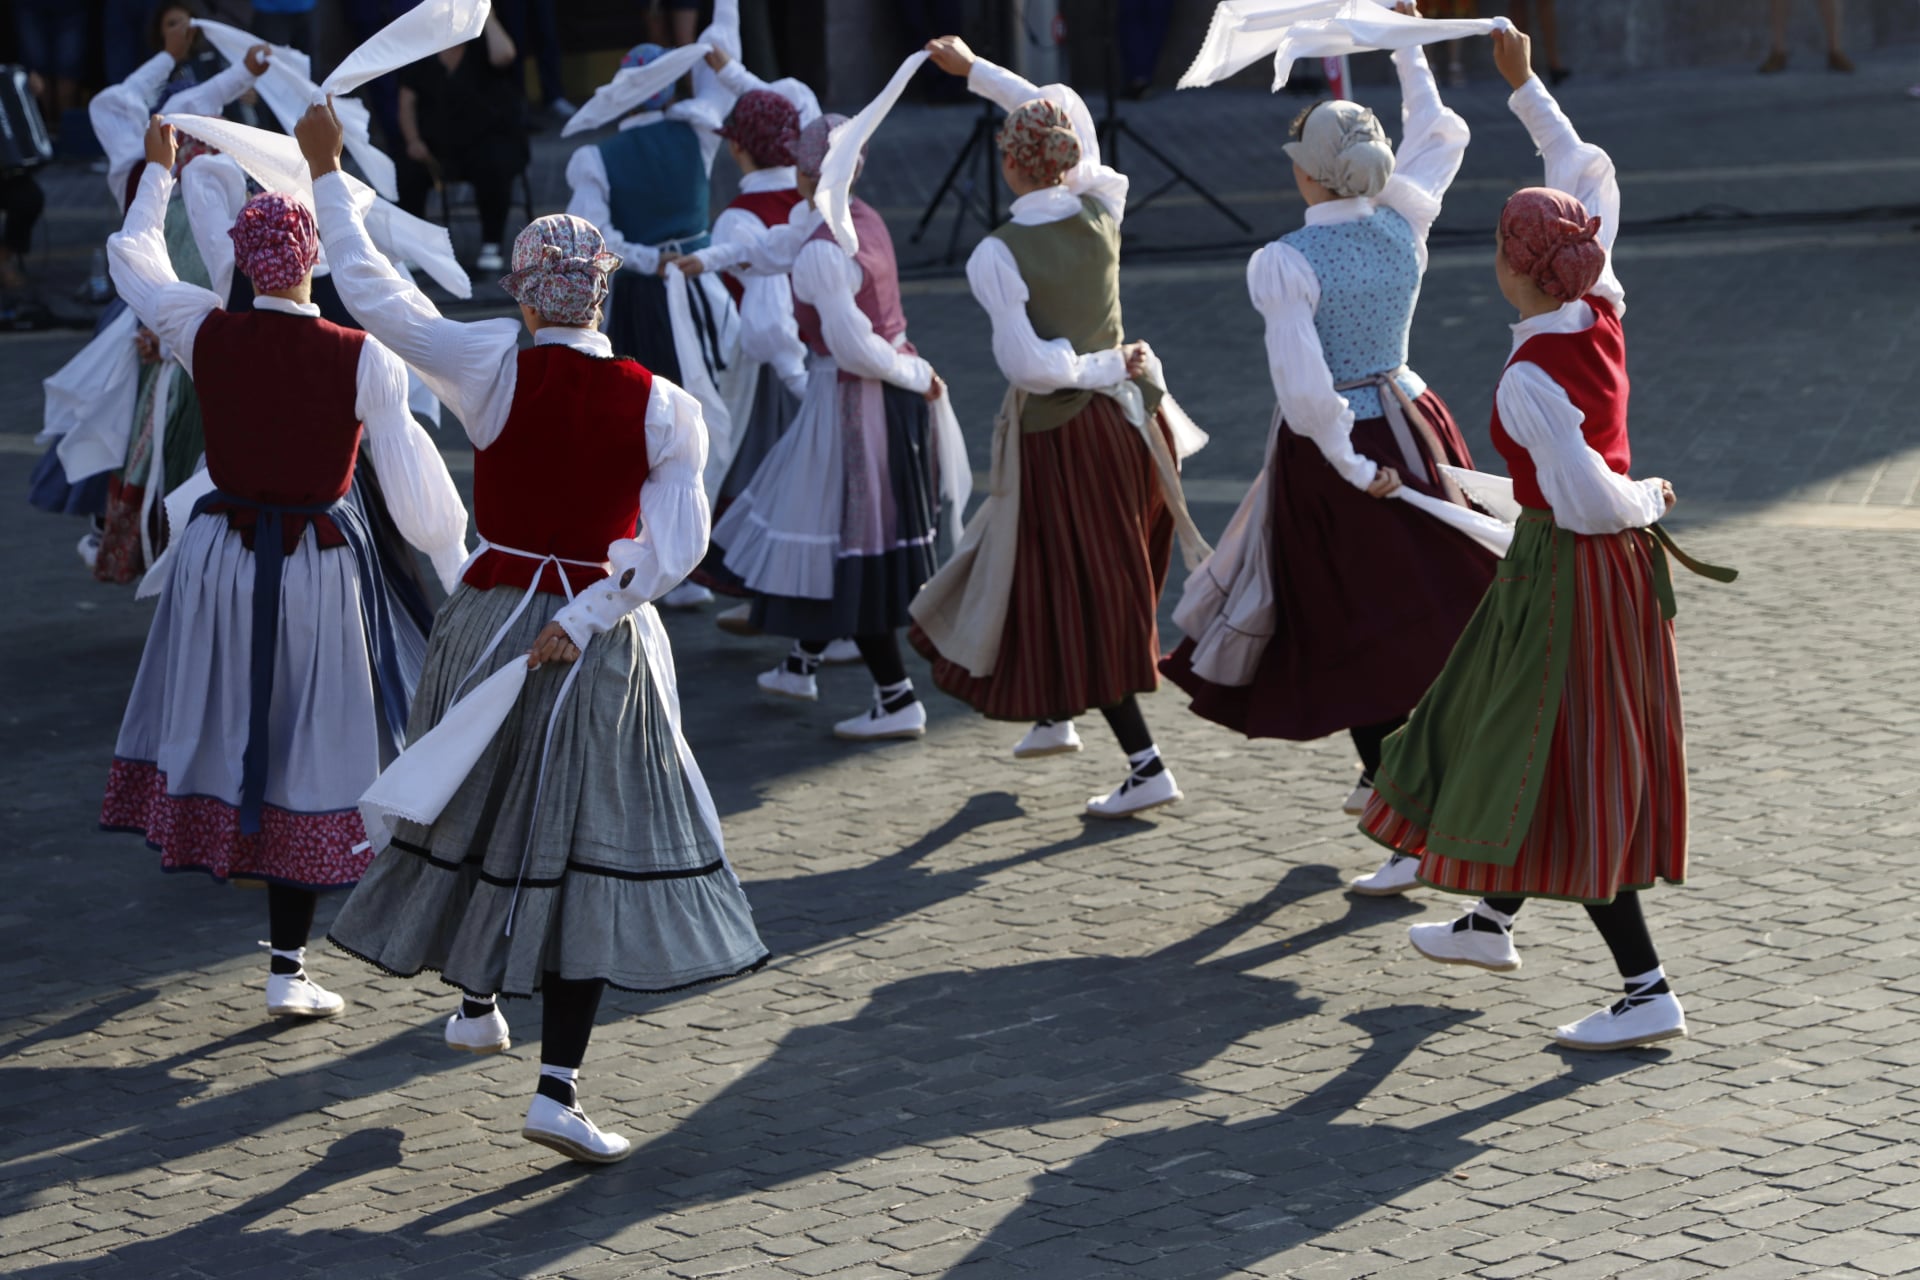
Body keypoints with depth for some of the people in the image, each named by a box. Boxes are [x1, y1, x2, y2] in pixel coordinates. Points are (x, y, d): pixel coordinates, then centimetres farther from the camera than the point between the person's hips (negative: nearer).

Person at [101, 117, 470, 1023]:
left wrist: (161, 172, 25)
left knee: (221, 715, 25)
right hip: (318, 566, -2)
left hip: (221, 551, 2)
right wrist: (459, 569, 2)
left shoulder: (205, 334, -10)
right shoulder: (362, 360, -17)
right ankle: (288, 970, 9)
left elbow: (134, 256, 9)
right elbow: (414, 478, -12)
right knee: (305, 750, 5)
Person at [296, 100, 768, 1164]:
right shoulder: (660, 407, -10)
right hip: (600, 646, -1)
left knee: (478, 806, 24)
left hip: (491, 620, 2)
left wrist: (327, 172, 5)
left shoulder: (492, 367, -12)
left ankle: (475, 1001, 43)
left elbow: (370, 290, -5)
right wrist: (586, 618, -15)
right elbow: (676, 545, -17)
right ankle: (558, 1088, -5)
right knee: (588, 845, 2)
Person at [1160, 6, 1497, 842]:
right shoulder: (1405, 226, -5)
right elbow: (1439, 136, 14)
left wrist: (1351, 465, -12)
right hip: (1411, 427, 5)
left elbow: (1304, 388, -23)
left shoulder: (1285, 264, -19)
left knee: (1347, 622, 8)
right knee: (1436, 598, 13)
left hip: (1331, 446, -5)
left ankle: (1384, 774, 15)